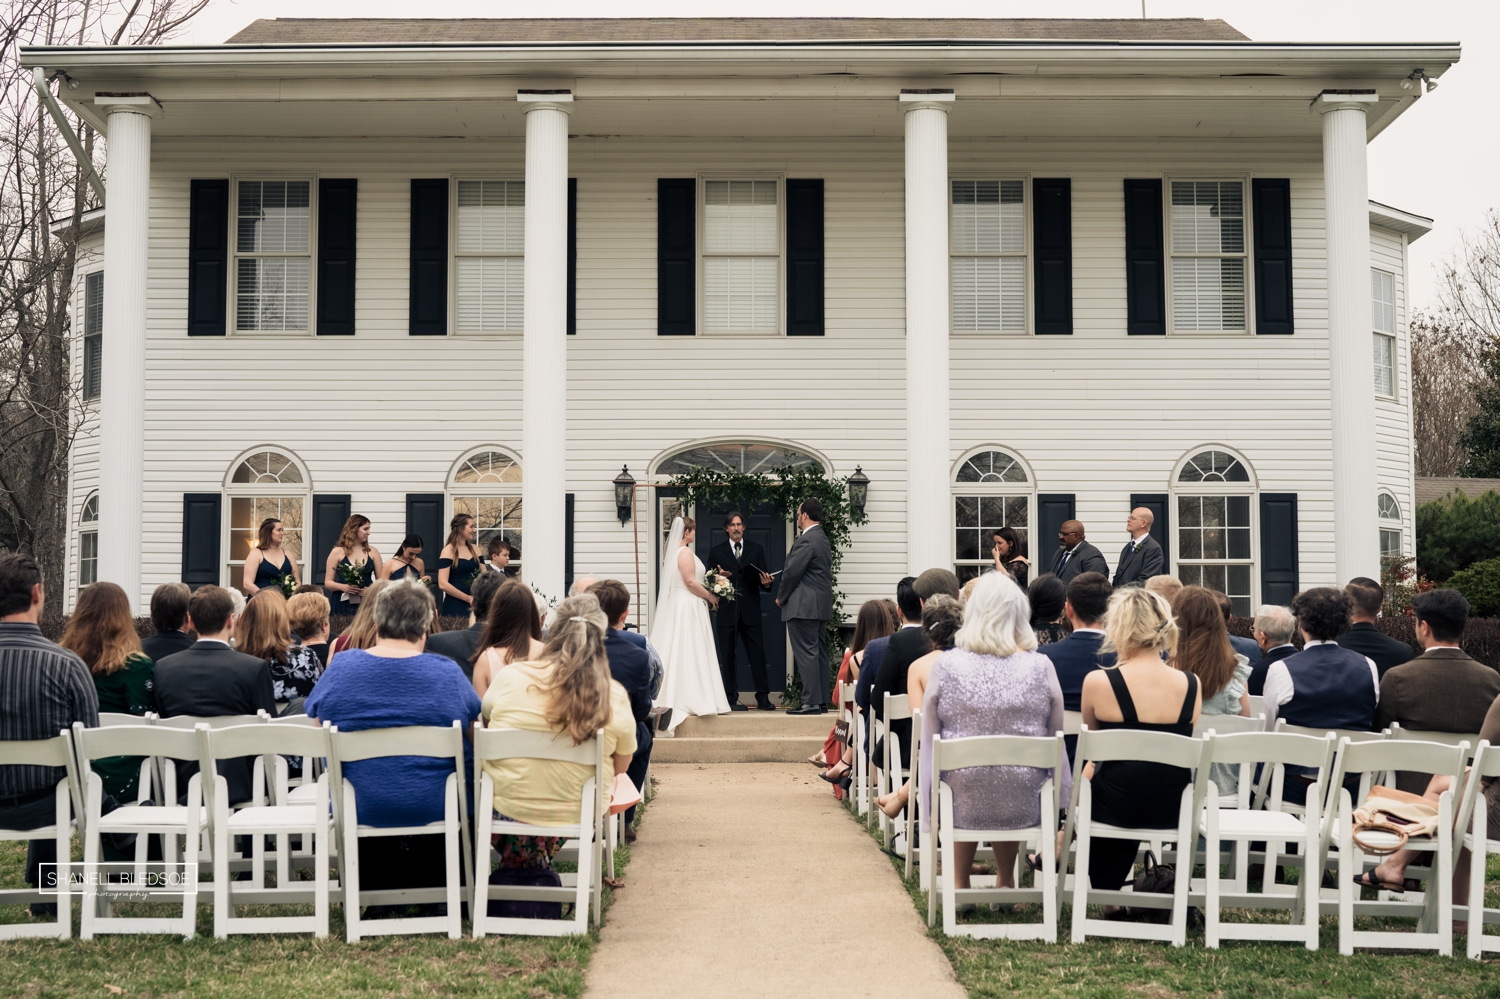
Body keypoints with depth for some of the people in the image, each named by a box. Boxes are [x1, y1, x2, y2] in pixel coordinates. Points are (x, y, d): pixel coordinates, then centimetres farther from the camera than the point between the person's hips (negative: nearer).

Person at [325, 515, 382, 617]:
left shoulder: (372, 551, 10)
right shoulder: (338, 552, 4)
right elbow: (328, 582, 3)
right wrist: (342, 587, -15)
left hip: (366, 603, 2)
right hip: (343, 604, -2)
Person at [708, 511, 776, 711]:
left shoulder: (756, 550, 12)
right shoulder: (716, 551, 8)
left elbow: (762, 579, 8)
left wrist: (767, 583, -14)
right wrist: (719, 576, -16)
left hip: (750, 610, 1)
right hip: (726, 610, 0)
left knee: (758, 653, -3)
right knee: (727, 655, 2)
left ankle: (763, 697, 1)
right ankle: (731, 698, 8)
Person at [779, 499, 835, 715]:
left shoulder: (806, 540, -15)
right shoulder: (823, 539, 16)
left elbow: (792, 572, -17)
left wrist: (781, 597, -2)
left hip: (803, 606, -10)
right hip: (821, 604, 10)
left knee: (806, 654, -9)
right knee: (819, 653, 11)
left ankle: (811, 702, -10)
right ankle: (822, 700, 14)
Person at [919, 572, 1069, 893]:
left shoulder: (946, 666, -9)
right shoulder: (1041, 667, -8)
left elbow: (928, 743, 0)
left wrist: (929, 815, 17)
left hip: (963, 806, -1)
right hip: (1024, 807, 1)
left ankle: (960, 885, 36)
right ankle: (1006, 884, 41)